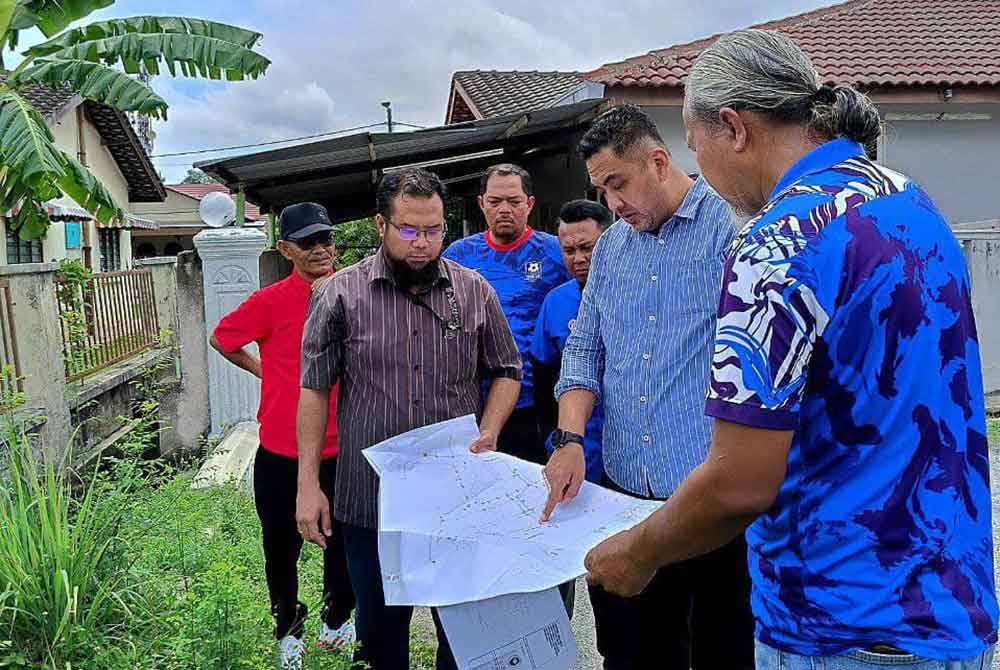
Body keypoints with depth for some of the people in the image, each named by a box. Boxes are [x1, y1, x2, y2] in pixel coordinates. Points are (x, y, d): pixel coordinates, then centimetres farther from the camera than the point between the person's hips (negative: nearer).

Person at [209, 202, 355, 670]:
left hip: (342, 449, 2)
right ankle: (288, 628, 41)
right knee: (282, 548, 15)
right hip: (282, 452, -1)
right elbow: (222, 339, 6)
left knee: (345, 543, 17)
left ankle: (336, 620, 43)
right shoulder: (271, 302, -9)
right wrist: (264, 370, 4)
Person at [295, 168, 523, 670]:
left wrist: (487, 435, -7)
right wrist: (308, 484, -4)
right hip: (369, 498, -1)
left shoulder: (475, 292, 1)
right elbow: (314, 390, -1)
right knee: (380, 627, 14)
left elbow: (506, 371, 10)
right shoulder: (341, 293, -3)